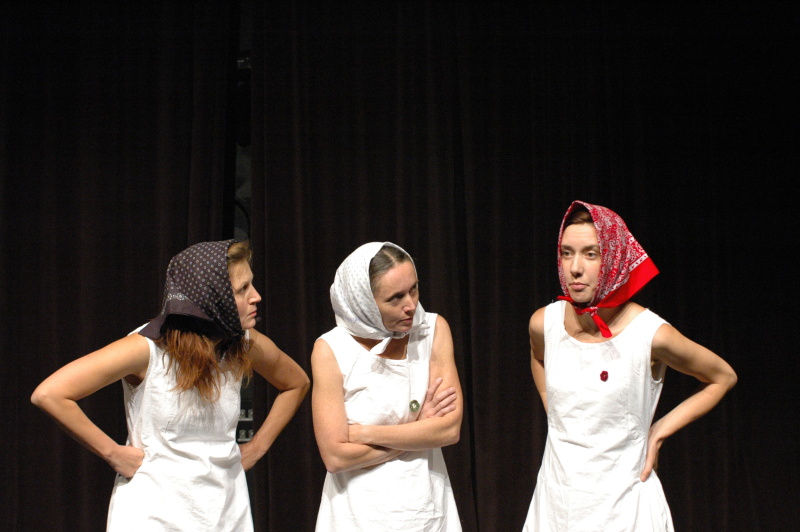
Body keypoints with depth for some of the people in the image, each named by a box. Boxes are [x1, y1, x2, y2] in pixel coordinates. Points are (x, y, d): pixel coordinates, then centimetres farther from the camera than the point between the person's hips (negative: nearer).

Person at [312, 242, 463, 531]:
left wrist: (363, 433, -15)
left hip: (428, 506, 3)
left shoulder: (433, 330, -5)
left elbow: (451, 428, -12)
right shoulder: (332, 350, -12)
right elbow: (335, 456, -16)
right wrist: (419, 430, -11)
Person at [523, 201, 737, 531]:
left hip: (621, 503, -3)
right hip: (555, 497, 3)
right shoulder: (543, 324, -5)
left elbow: (723, 378, 0)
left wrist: (660, 432, -4)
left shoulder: (650, 335, -16)